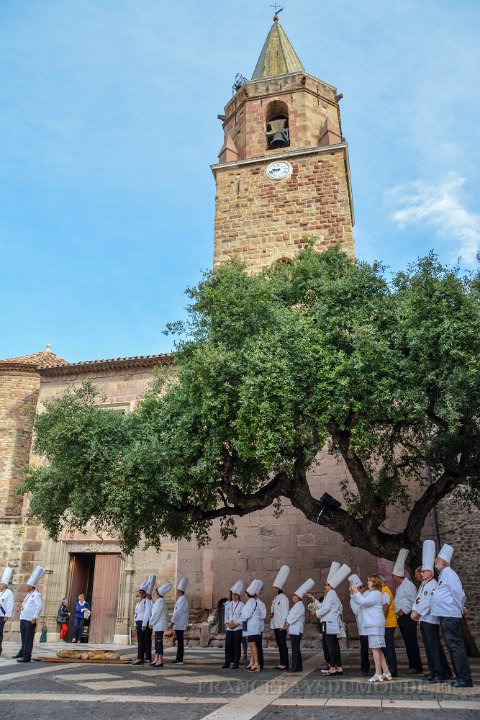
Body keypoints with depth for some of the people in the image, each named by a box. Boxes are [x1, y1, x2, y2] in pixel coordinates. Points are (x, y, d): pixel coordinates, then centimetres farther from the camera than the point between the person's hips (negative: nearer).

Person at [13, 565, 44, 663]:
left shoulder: (36, 595, -14)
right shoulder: (29, 594, 15)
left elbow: (40, 606, -21)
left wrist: (34, 618, -22)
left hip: (30, 621, -9)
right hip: (23, 619, 9)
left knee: (28, 639, -5)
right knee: (24, 638, 21)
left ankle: (27, 657, -2)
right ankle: (22, 652, 35)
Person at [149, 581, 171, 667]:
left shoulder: (160, 601, -16)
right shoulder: (162, 601, 13)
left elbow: (156, 613, -18)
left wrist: (151, 623, -9)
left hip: (160, 624, -10)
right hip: (158, 625, 10)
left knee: (159, 641, -8)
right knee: (157, 641, 12)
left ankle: (160, 661, -6)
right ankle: (156, 659, 17)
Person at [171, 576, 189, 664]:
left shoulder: (182, 600, -16)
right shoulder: (181, 599, 15)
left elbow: (178, 612, -20)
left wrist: (173, 621, -14)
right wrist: (174, 621, 18)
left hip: (179, 625, -10)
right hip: (179, 624, 10)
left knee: (180, 642, -6)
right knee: (179, 641, 13)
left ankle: (180, 660, -3)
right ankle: (178, 659, 18)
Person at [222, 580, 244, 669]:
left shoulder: (241, 605, -1)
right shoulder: (228, 604, 11)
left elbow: (243, 617, -6)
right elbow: (226, 615, 11)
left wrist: (236, 624, -13)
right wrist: (228, 623, -4)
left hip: (238, 628, -3)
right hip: (229, 628, 3)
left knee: (237, 645, 0)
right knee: (228, 645, 1)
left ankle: (236, 662, 7)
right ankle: (227, 662, 9)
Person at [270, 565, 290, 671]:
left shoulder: (283, 598, -12)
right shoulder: (275, 599, 15)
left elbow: (285, 612, -16)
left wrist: (282, 625, -19)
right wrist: (271, 614, 2)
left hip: (281, 626, -9)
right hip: (275, 625, 9)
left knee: (282, 644, -6)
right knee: (279, 644, 11)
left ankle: (285, 664, -1)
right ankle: (282, 663, 17)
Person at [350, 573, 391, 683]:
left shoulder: (376, 593, -11)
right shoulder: (367, 592, 18)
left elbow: (363, 601, -22)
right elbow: (358, 603, 18)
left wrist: (356, 591, -18)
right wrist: (352, 593, 7)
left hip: (375, 625, -9)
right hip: (370, 625, 9)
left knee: (375, 649, -8)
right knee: (378, 649, 11)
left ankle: (378, 674, -5)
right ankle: (386, 672, 17)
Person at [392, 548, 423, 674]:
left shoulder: (408, 585, -12)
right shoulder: (399, 586, 18)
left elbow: (413, 601, -17)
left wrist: (404, 611, -16)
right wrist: (398, 612, 12)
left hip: (407, 617, -9)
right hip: (401, 618, 9)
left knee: (412, 642, -7)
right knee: (407, 642, 11)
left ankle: (416, 666, -2)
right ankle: (412, 665, 17)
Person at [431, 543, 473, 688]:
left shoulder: (449, 574, -12)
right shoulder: (443, 575, 17)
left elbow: (458, 593, -16)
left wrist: (460, 609, -6)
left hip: (450, 616, -10)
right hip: (445, 616, 10)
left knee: (456, 646, -8)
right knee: (453, 646, 14)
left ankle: (465, 679, -5)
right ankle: (460, 677, 21)